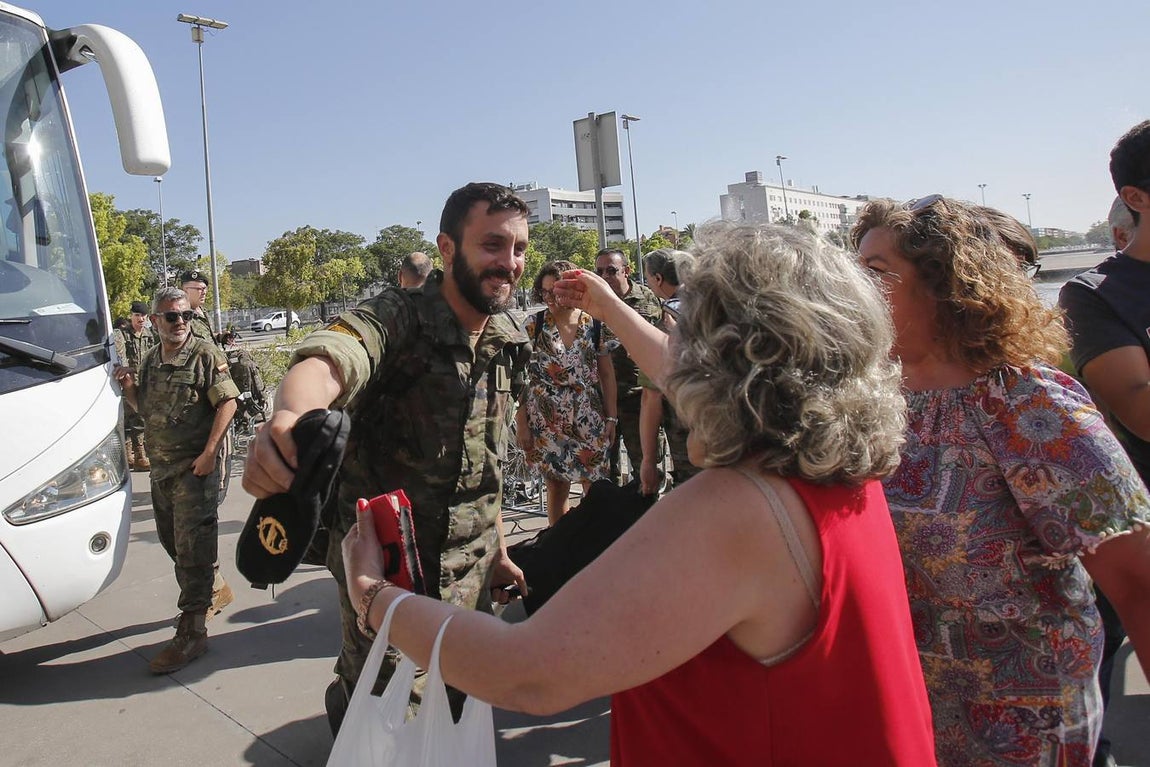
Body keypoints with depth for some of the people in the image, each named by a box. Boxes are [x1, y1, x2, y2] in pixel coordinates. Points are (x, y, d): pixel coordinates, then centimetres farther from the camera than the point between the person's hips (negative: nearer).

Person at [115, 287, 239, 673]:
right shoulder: (149, 360, 11)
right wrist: (128, 387, -1)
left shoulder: (205, 354, -10)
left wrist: (209, 453, -20)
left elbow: (227, 402, -15)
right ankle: (214, 591, 38)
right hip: (160, 467, 8)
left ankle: (191, 633, 1)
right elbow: (144, 409, 20)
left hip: (195, 467, -7)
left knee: (192, 548, -5)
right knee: (173, 542, 17)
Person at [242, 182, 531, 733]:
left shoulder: (509, 341, 0)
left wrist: (496, 549, 13)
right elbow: (326, 359, -42)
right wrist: (291, 416, -64)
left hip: (469, 570, 5)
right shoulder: (396, 317, -19)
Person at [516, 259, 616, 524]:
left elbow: (607, 374, 5)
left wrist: (611, 417, 2)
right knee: (556, 488, 9)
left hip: (590, 420, 1)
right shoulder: (533, 325, -2)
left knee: (596, 488, 4)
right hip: (547, 421, 0)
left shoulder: (594, 324, 0)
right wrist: (521, 423, -5)